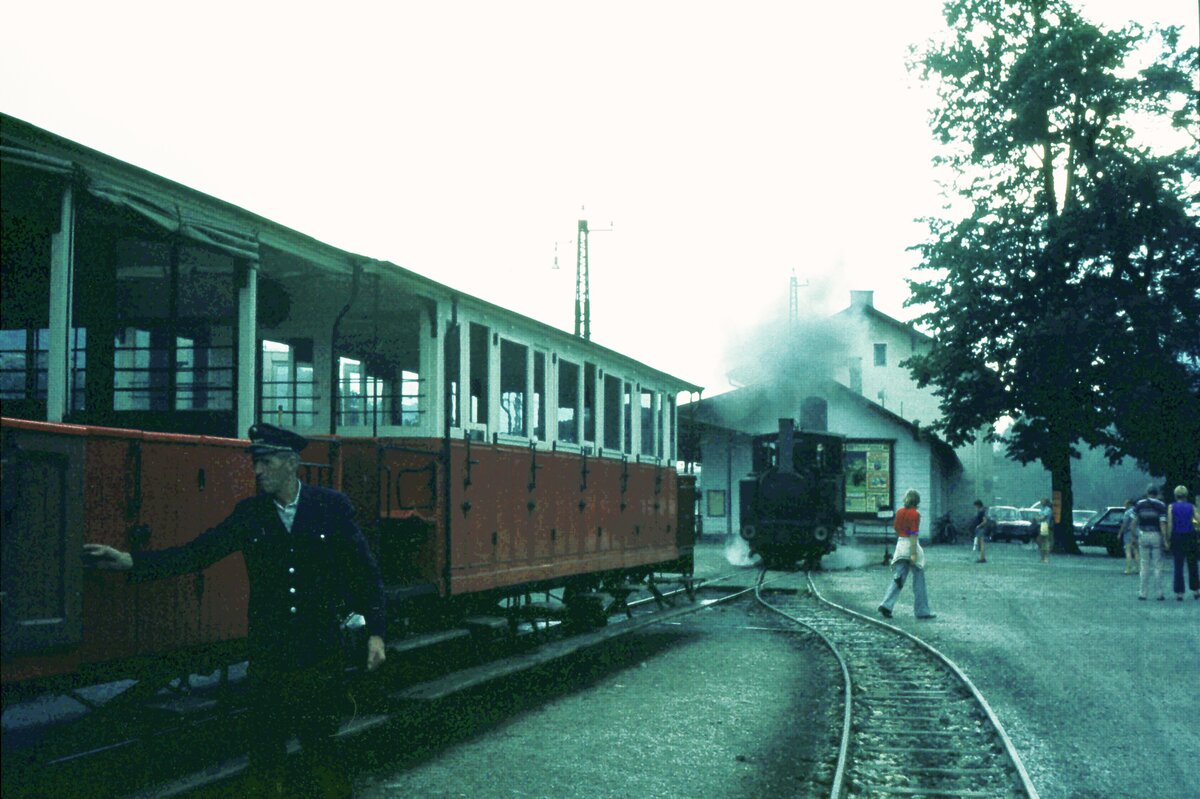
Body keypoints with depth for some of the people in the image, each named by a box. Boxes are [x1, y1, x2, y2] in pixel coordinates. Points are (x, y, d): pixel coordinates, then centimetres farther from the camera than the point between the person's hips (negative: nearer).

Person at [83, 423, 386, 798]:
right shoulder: (249, 513, 5)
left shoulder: (332, 506, -1)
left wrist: (375, 633, -3)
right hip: (267, 660, 2)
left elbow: (365, 571, 2)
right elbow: (197, 553, 0)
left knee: (319, 747, 5)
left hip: (320, 656, -2)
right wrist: (129, 561, -10)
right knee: (266, 749, 6)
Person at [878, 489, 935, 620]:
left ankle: (887, 605, -7)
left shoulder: (899, 512, 7)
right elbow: (914, 534, -18)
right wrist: (913, 554, -20)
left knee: (898, 579, 8)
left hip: (900, 544, 6)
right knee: (919, 579, 5)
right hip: (911, 545, -6)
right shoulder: (915, 514, -13)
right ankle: (922, 611, 10)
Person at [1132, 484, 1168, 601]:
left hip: (1143, 535, 2)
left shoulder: (1139, 504, 2)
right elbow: (1163, 524, -12)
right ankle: (1159, 593, 4)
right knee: (1158, 566, 5)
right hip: (1156, 535, -2)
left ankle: (1142, 593, 5)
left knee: (1144, 565, 7)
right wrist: (1165, 539, -10)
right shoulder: (1161, 506, -5)